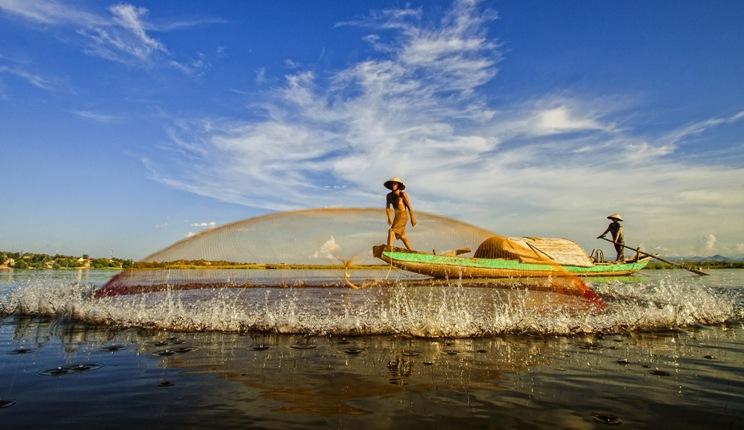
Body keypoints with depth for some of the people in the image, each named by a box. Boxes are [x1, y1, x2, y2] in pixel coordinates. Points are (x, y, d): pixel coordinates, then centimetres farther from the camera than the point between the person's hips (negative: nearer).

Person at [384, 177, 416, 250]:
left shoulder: (402, 194, -15)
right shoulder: (389, 195, 2)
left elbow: (409, 206, -9)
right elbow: (387, 207, 2)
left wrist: (412, 218, -5)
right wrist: (389, 218, -9)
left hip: (403, 216, -8)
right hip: (396, 217, 8)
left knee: (391, 231, -20)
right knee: (402, 236, 16)